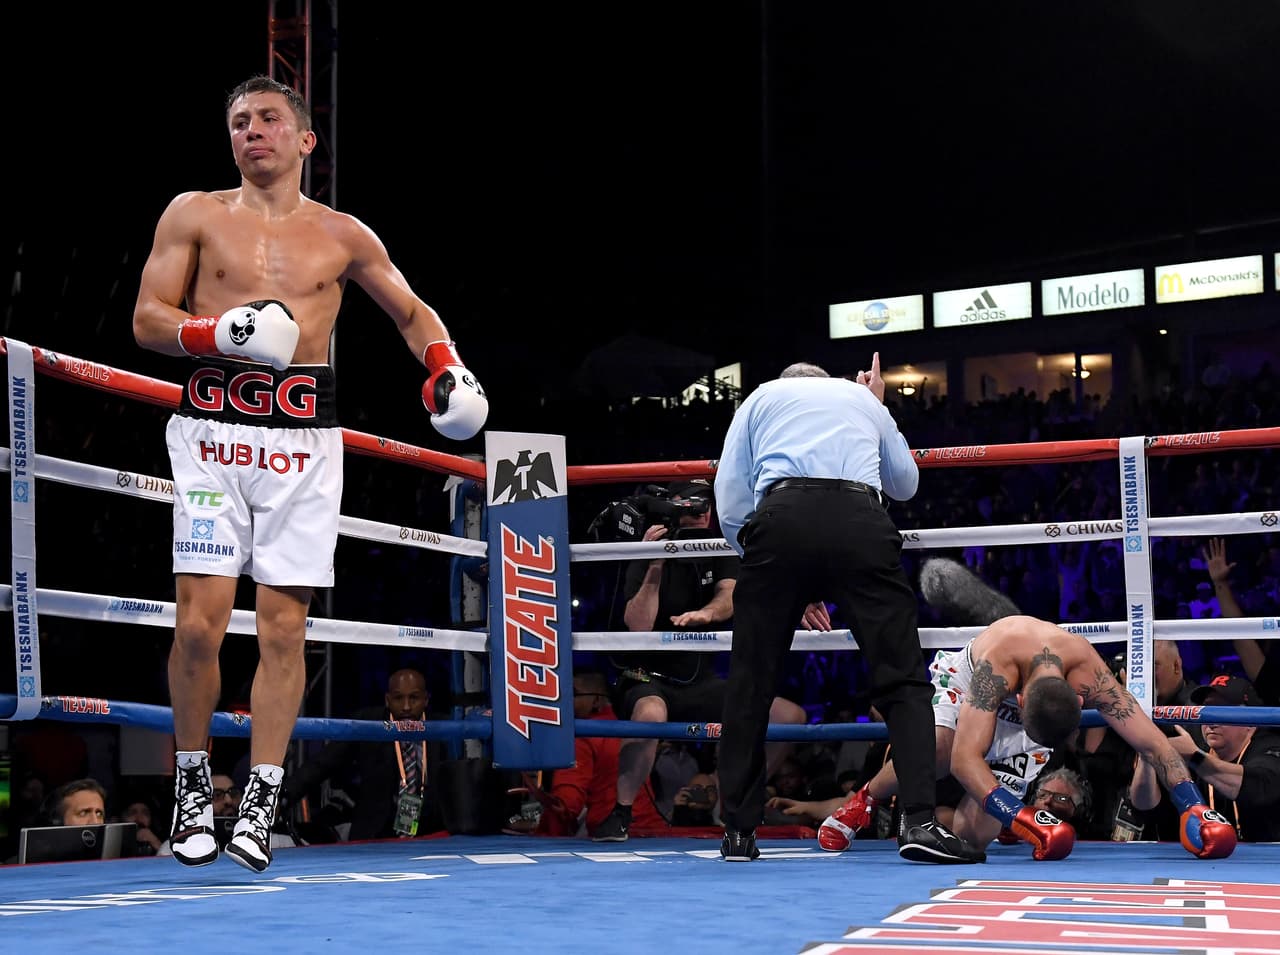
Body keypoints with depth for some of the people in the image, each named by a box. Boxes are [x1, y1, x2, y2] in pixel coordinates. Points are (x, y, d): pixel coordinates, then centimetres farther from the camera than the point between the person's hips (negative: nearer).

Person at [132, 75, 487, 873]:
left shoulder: (344, 236, 12)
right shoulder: (195, 215, 9)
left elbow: (414, 312, 22)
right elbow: (147, 320, 4)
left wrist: (447, 368, 3)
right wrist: (223, 331, -14)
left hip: (305, 439, 1)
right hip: (213, 430, -1)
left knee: (284, 627, -1)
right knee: (201, 621, -7)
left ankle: (262, 799, 7)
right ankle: (193, 778, 13)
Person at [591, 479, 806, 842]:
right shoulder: (651, 556, -9)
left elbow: (730, 598, -16)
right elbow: (638, 626, -22)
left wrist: (706, 613, -39)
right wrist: (655, 565, -32)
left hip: (700, 682, 5)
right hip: (649, 678, -5)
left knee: (791, 716, -6)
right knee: (650, 713, -41)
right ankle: (621, 814, -25)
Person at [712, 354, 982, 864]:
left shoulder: (761, 398, 29)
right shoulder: (863, 399, 34)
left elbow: (730, 503, 17)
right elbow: (905, 483, 47)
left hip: (781, 518, 0)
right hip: (860, 521, 1)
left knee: (749, 682, 11)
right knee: (902, 676, 4)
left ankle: (738, 831, 13)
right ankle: (919, 821, -10)